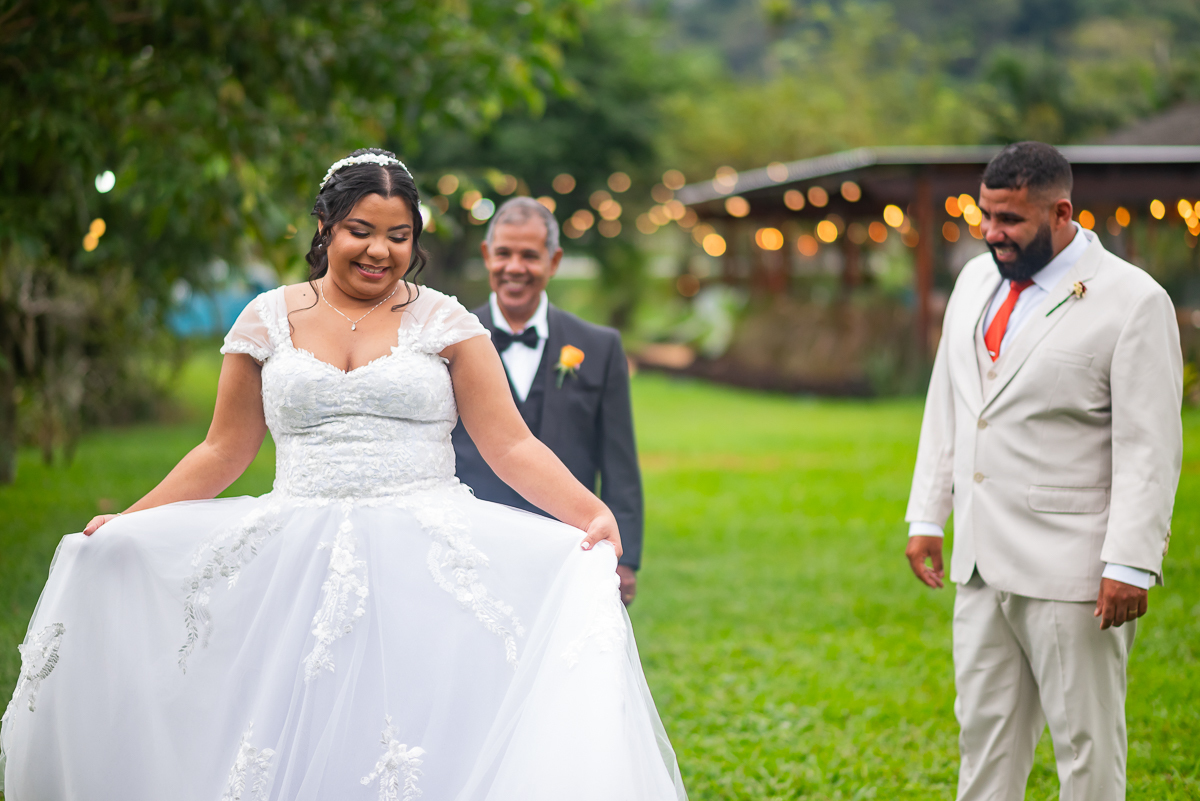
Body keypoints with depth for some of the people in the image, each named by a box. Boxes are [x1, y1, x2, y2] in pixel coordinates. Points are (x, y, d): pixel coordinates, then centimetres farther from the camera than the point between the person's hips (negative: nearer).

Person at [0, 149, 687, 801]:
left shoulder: (444, 322, 5)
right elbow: (224, 453, 13)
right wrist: (127, 524, 5)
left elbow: (511, 445, -1)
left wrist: (589, 511, -16)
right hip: (298, 570, 2)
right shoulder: (270, 319, 10)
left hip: (424, 568, -1)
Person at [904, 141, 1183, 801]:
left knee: (1087, 745, 2)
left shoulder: (1133, 302, -10)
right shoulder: (976, 280, 11)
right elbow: (945, 405, 19)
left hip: (1071, 570, -7)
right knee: (983, 730, 13)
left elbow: (1150, 447, -13)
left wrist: (1130, 564, -17)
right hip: (981, 563, 7)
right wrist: (926, 516, 15)